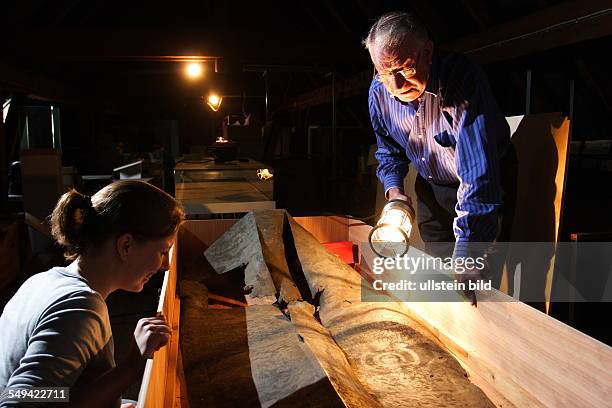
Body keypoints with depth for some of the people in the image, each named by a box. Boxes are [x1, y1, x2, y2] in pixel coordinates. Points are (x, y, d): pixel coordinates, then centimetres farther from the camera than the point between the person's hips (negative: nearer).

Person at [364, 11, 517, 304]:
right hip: (431, 186, 5)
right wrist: (394, 190, -15)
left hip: (489, 183, -5)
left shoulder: (463, 79, -34)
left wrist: (466, 255, -47)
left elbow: (478, 173, -42)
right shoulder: (379, 92, -15)